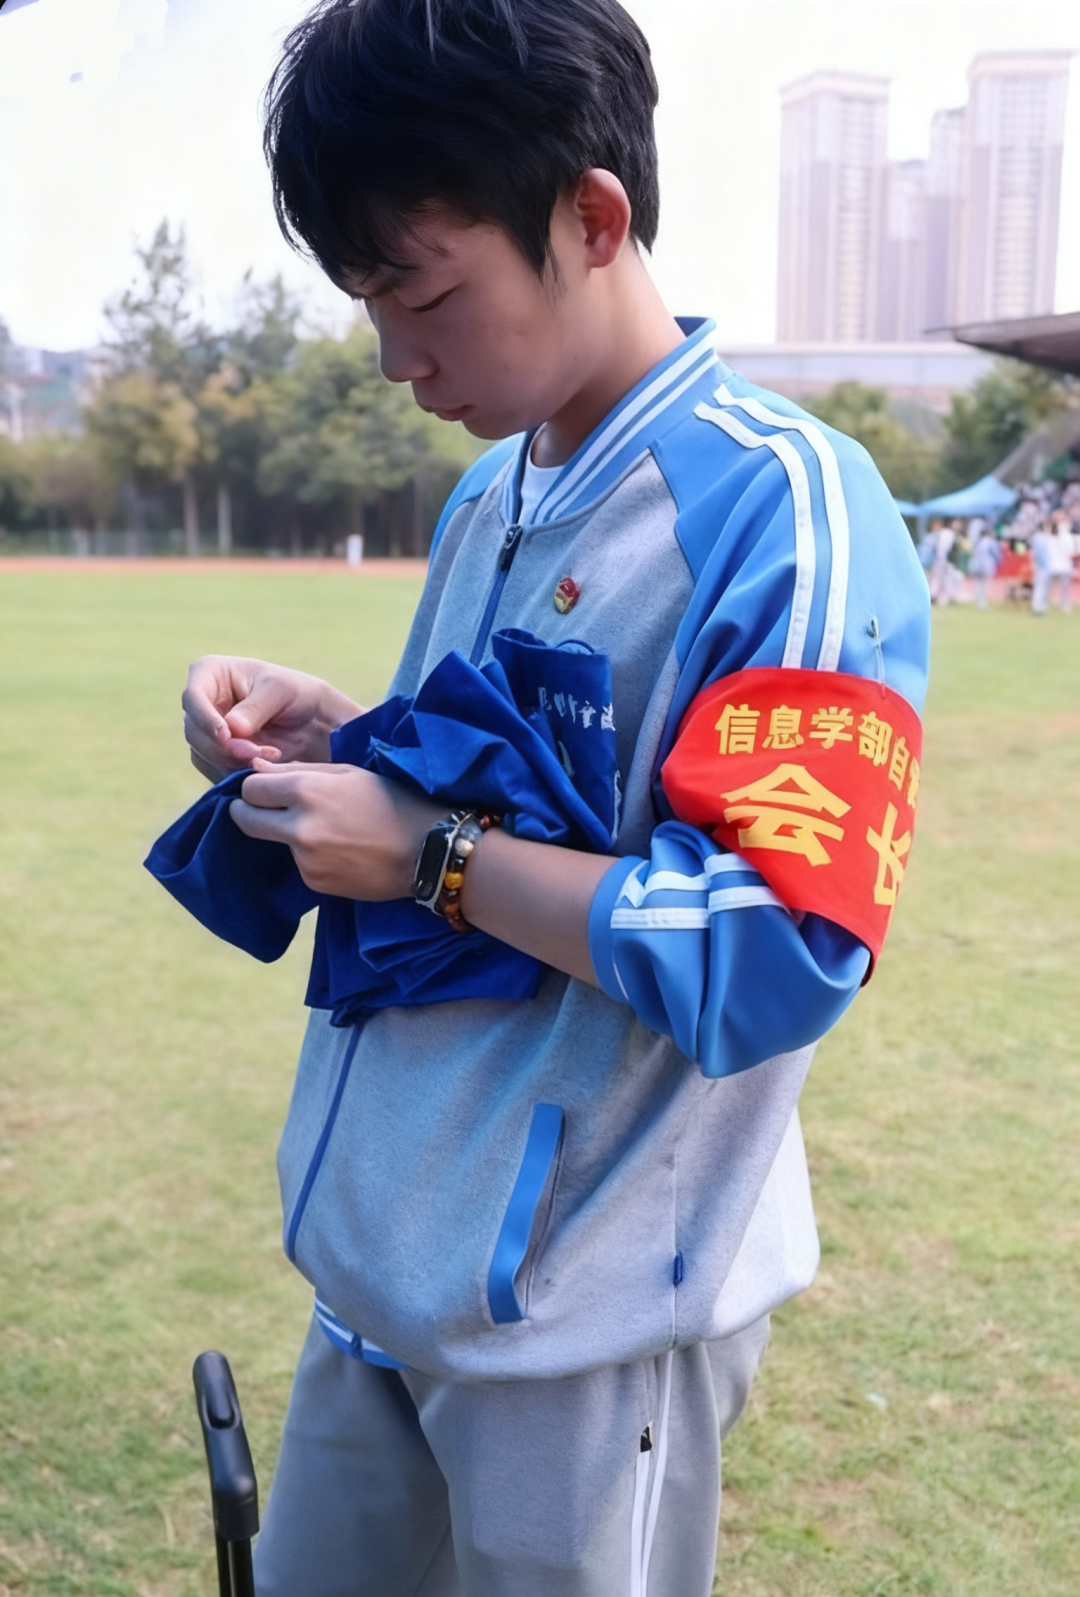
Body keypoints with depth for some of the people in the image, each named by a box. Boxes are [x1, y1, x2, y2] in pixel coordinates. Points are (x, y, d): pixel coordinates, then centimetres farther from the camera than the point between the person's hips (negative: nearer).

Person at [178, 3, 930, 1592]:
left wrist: (426, 854, -20)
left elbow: (775, 961, -25)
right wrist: (330, 732, 2)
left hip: (587, 1317, -8)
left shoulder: (784, 508, -18)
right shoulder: (486, 496, 9)